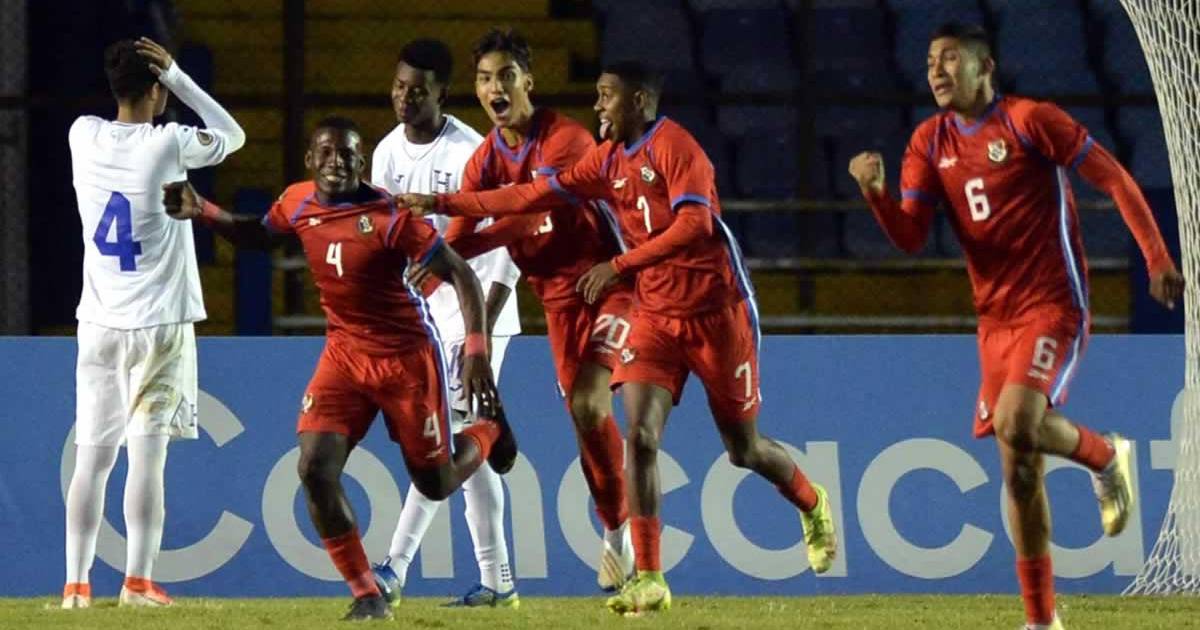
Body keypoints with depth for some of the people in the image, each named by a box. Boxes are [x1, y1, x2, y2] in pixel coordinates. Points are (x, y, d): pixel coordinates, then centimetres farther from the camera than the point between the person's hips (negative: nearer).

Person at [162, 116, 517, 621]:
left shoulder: (390, 216, -21)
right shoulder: (298, 202, -5)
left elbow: (461, 275, -19)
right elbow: (259, 234, 18)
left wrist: (476, 350, -27)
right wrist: (202, 212, 2)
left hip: (407, 355, -4)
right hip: (344, 352, 4)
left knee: (436, 484, 8)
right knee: (315, 470, -15)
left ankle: (488, 428, 44)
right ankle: (367, 596, -1)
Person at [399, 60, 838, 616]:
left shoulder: (674, 147, -15)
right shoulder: (609, 160, 7)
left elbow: (693, 224, -27)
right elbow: (538, 195, 8)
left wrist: (620, 266, -31)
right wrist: (444, 204, 4)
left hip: (717, 313, -6)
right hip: (655, 315, 6)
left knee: (743, 449, 6)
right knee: (640, 435, -12)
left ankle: (813, 504, 38)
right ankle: (649, 580, -13)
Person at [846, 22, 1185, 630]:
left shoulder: (1030, 121, -9)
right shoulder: (929, 143, 7)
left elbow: (1114, 179, -6)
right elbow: (910, 237, 2)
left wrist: (1157, 258, -10)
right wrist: (875, 192, -18)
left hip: (1053, 306, -6)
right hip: (995, 318, 6)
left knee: (1017, 423, -28)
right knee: (1019, 470, 6)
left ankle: (1107, 457, 4)